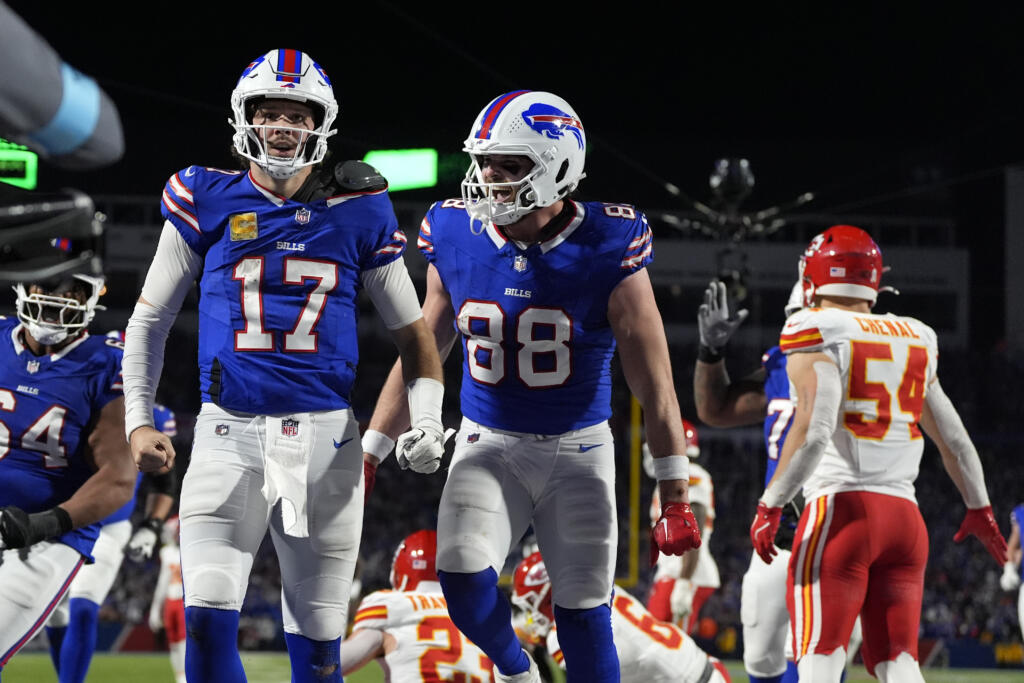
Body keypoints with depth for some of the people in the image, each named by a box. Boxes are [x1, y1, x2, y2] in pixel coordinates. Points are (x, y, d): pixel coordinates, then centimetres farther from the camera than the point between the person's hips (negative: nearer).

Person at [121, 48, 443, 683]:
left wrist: (426, 422, -2)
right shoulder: (207, 203, 2)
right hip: (230, 433, -1)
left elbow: (412, 331, 13)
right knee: (208, 621, -16)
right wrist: (139, 420, 2)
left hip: (325, 435, 1)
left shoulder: (356, 213, 4)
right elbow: (150, 320, 11)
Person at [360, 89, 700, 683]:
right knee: (462, 573, -19)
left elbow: (655, 387, -10)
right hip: (488, 445, 2)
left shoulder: (607, 252, -15)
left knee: (585, 614, -2)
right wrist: (370, 452, 8)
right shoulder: (456, 241, -5)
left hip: (577, 451, -2)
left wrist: (676, 500, -9)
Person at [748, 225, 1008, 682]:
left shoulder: (816, 335, -3)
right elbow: (954, 439, 21)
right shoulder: (913, 344, 16)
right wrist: (979, 508, 34)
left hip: (841, 508, -5)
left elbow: (814, 430, -17)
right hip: (905, 513, 6)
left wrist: (771, 505, -11)